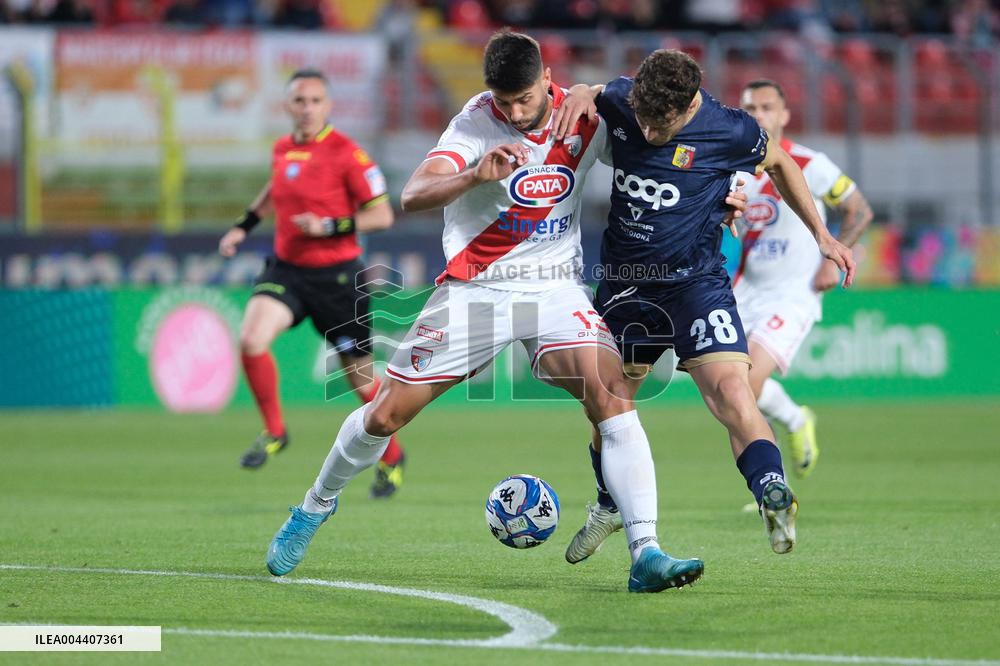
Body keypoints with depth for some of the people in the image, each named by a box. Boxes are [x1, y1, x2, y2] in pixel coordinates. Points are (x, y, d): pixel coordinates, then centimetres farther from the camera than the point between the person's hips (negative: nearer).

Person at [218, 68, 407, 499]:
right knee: (251, 340, -21)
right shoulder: (282, 149, 6)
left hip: (336, 276, -4)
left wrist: (330, 226, -23)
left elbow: (382, 215, -12)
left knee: (359, 375, 6)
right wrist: (244, 226, 20)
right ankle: (274, 431, -1)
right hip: (286, 269, 4)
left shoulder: (346, 154, -12)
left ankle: (391, 457, 30)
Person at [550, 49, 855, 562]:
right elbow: (588, 92, 16)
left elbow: (778, 163, 6)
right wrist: (580, 93, -10)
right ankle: (609, 507, 41)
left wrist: (821, 235, 5)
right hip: (623, 284, 4)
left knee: (730, 390, -27)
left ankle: (773, 496, -35)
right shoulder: (620, 101, -8)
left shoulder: (730, 130, -15)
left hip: (696, 283, -4)